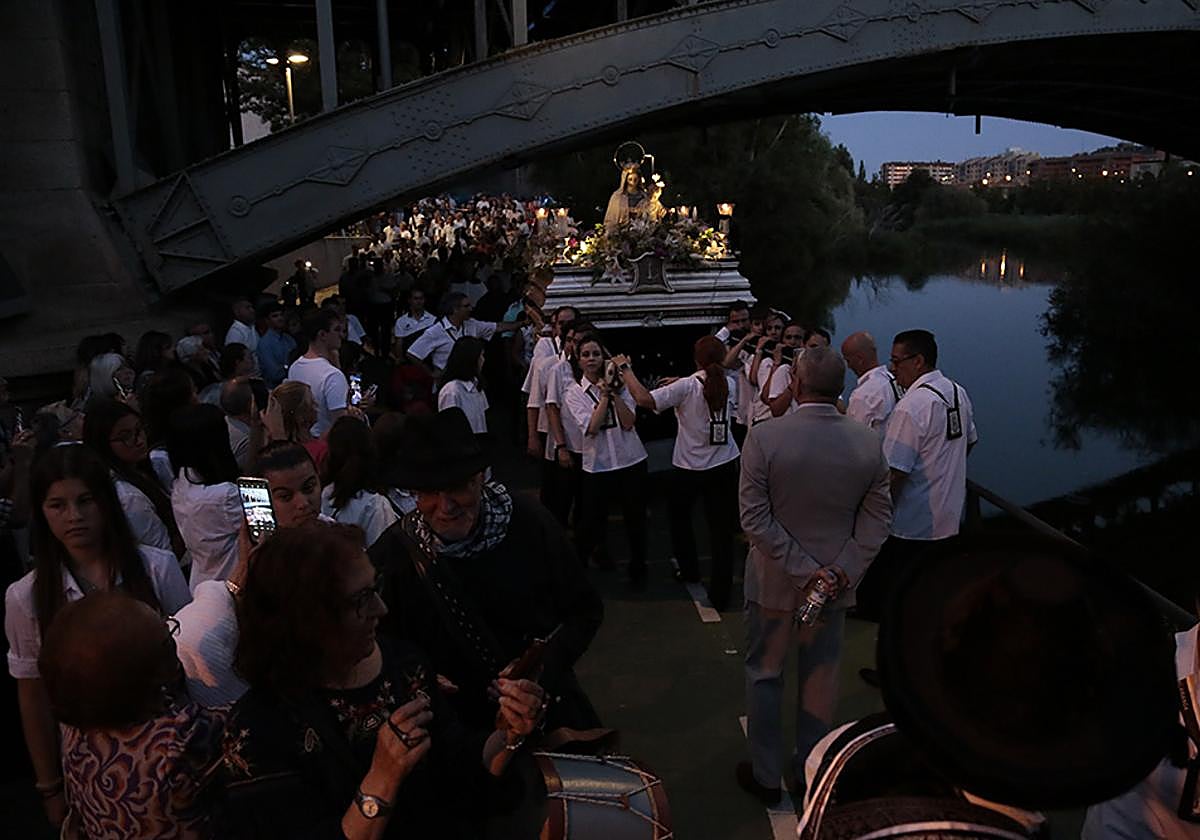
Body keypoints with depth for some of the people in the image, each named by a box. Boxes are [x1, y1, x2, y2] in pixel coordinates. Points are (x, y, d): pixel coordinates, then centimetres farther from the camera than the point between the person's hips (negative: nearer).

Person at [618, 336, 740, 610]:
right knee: (722, 530, 6)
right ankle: (720, 594, 8)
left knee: (678, 515, 26)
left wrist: (625, 368, -15)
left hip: (689, 468, -3)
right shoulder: (729, 385, -2)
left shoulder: (686, 386, -18)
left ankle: (689, 569, 35)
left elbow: (644, 399, -26)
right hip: (724, 467, 3)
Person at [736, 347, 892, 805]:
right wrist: (844, 571, -9)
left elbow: (755, 518, -20)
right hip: (837, 580, 3)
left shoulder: (764, 437, -20)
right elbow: (878, 517, -7)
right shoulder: (868, 442, -10)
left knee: (764, 675, 16)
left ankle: (766, 776, 29)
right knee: (820, 676, 20)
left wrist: (805, 571, -17)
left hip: (773, 579, -2)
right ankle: (812, 771, 37)